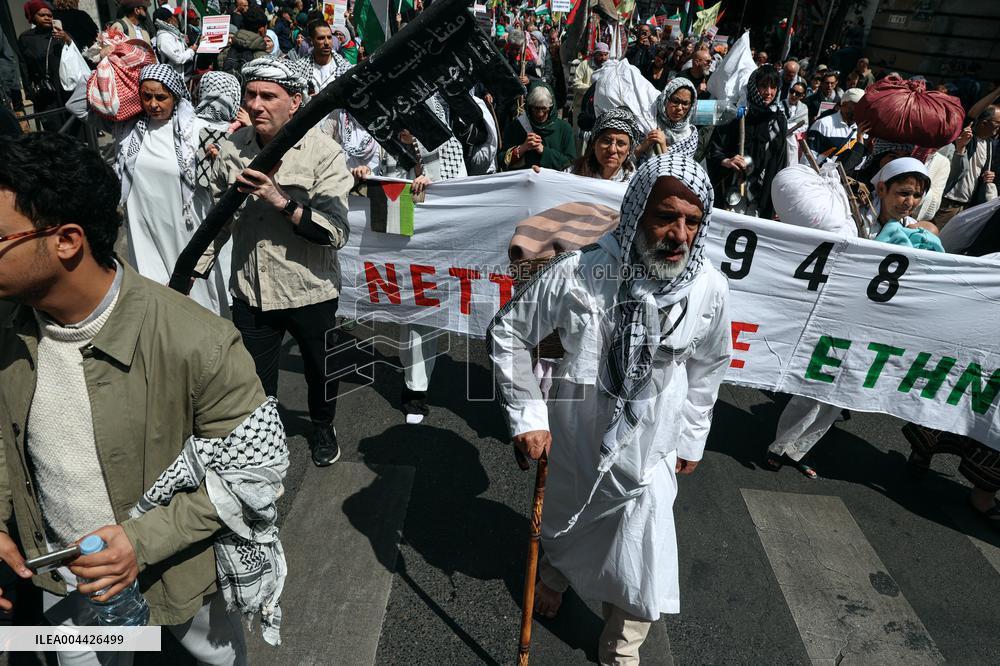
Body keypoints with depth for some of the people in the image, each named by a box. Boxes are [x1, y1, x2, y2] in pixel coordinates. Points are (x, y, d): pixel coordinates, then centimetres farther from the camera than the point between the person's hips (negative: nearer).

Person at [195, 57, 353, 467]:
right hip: (250, 291, 2)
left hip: (310, 290, -2)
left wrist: (281, 201, -31)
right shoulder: (232, 149, -2)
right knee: (254, 383, 12)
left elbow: (337, 233, -22)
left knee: (319, 371, 21)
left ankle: (323, 428, 50)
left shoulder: (323, 152, -14)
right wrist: (192, 272, 11)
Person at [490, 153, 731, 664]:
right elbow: (508, 333, -13)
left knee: (641, 560, 8)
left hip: (649, 450, 1)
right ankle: (555, 573, 64)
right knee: (563, 522, 27)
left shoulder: (710, 288, -16)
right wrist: (527, 416, -14)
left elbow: (708, 366, 3)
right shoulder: (577, 273, -26)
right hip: (573, 436, 0)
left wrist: (692, 439, 10)